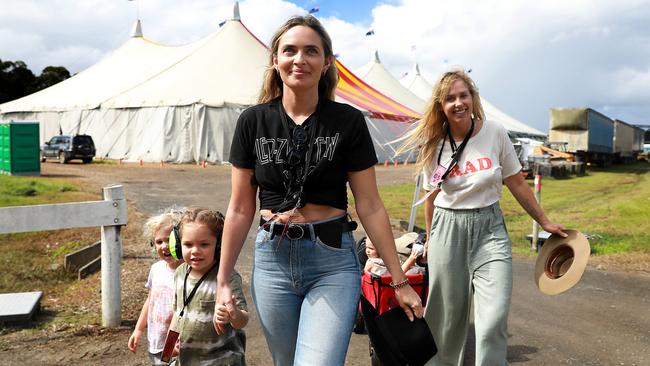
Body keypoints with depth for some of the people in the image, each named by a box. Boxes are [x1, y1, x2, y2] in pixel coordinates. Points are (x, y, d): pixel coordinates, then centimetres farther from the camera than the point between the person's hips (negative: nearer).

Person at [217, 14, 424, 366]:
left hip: (333, 263, -2)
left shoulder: (348, 121, -5)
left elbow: (370, 207, -2)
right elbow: (240, 209, 4)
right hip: (272, 261, 3)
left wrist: (400, 281, -1)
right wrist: (222, 281, 6)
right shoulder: (253, 121, 0)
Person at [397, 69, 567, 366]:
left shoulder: (495, 133, -3)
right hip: (448, 229, 1)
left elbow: (517, 185, 6)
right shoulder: (434, 145, -1)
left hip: (489, 229, 0)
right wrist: (430, 238, 19)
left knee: (493, 319, -14)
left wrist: (545, 222, 9)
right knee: (448, 316, 8)